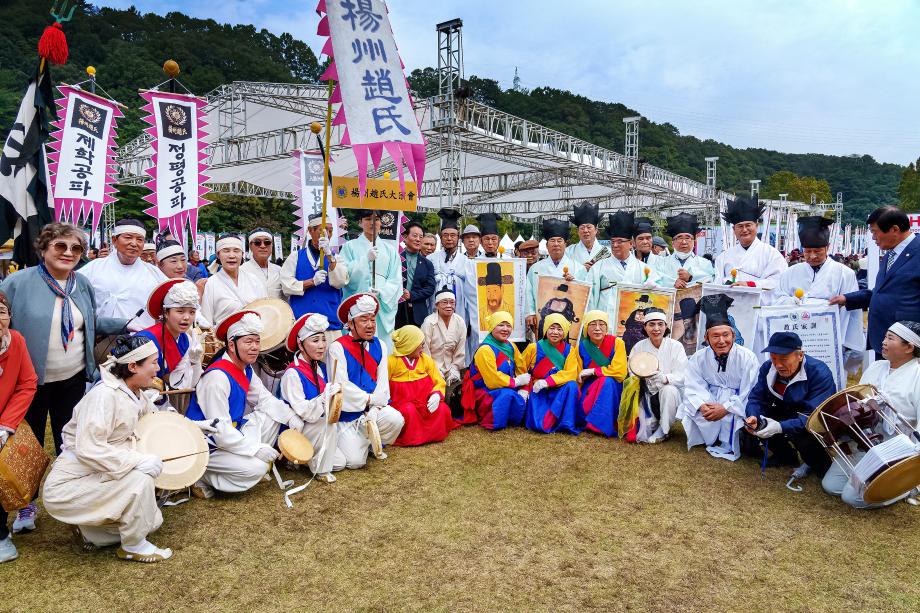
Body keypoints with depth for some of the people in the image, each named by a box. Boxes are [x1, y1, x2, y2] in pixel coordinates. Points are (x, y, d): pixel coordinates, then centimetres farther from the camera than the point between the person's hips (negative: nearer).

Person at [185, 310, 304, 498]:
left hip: (232, 435, 9)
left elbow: (265, 398, 12)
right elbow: (220, 430, -27)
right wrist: (256, 449, -27)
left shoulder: (246, 370, 4)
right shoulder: (217, 377, -26)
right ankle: (201, 477, -4)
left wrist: (291, 417, -4)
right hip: (206, 446, -9)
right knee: (256, 468, -23)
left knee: (272, 416, 5)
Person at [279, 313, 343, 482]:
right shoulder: (292, 374, -20)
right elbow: (302, 412, -26)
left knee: (340, 462, -2)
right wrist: (327, 395, -35)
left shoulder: (320, 367, 3)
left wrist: (335, 393, -5)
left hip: (316, 428, 8)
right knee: (329, 425, -31)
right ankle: (321, 471, -12)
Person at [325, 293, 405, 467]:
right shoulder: (338, 348, -11)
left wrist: (373, 412, -15)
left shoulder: (379, 346, 4)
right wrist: (369, 399, -11)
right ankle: (348, 440, 22)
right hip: (346, 414, -4)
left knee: (396, 420, -25)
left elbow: (383, 383, -2)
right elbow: (341, 386, -17)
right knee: (355, 461, -15)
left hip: (374, 408, 4)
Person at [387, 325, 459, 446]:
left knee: (442, 410, -24)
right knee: (409, 411, -36)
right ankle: (410, 438, -9)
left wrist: (436, 395, -16)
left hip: (425, 402, 3)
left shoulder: (426, 359, 7)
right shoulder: (391, 361, -5)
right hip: (401, 403, -3)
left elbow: (439, 382, 5)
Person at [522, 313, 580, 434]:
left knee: (572, 386, -31)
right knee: (539, 425, -28)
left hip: (559, 392, 3)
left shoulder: (568, 350, 0)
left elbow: (571, 373, -12)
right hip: (537, 391, -3)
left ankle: (566, 424, -25)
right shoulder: (534, 348, -2)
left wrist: (547, 382, -23)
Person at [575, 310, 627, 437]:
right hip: (589, 389, 2)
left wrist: (592, 371, -16)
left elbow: (620, 372, -17)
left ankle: (601, 424, -25)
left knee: (606, 381, -34)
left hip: (611, 389, -1)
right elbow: (579, 377, 2)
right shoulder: (582, 346, -1)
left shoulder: (616, 343, -10)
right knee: (583, 408, -27)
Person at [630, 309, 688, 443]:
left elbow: (681, 377, -16)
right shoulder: (639, 347, -1)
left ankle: (663, 431, -14)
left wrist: (664, 378, -37)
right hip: (647, 394, 2)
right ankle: (650, 426, 8)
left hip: (670, 393, -2)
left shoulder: (676, 346, -8)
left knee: (668, 390, -34)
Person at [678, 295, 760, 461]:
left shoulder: (747, 358, -17)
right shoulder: (698, 358, -7)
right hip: (711, 400, 3)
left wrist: (726, 408, -31)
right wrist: (702, 405, -30)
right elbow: (693, 388, -8)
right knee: (687, 406, -20)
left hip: (737, 406, -3)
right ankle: (712, 439, 2)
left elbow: (750, 395, -19)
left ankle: (729, 444, -1)